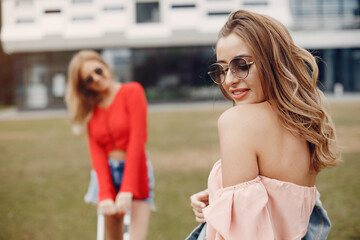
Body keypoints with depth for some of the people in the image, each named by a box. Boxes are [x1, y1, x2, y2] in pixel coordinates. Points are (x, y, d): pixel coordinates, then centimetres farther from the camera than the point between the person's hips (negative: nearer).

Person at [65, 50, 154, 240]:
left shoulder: (132, 91, -4)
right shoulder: (90, 109, 9)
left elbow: (137, 140, -11)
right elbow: (97, 153, -2)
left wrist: (127, 190, -18)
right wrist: (105, 195, -16)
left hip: (135, 171, -4)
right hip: (105, 174, 4)